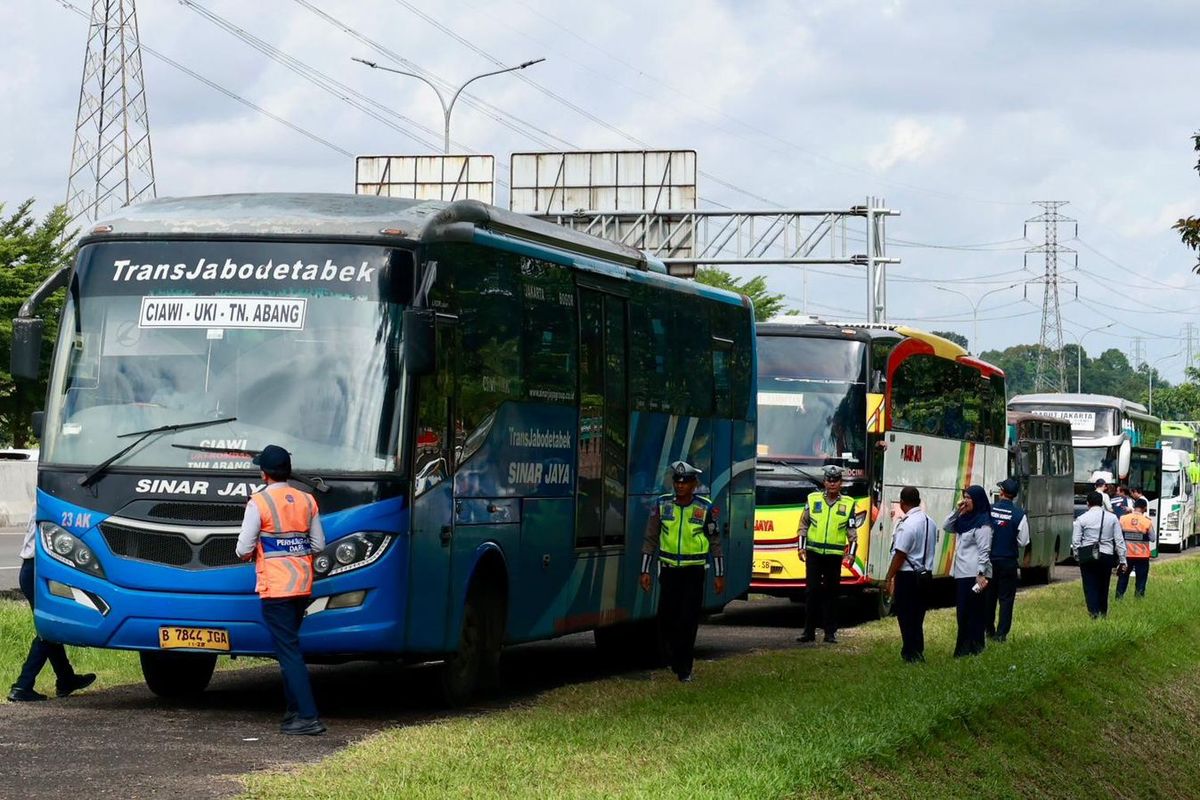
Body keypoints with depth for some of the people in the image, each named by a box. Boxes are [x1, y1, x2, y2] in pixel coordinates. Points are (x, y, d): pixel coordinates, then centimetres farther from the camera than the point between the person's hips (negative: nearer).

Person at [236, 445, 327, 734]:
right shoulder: (307, 501, 8)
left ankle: (309, 717, -13)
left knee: (289, 652, -7)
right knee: (290, 648, 19)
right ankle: (295, 710, 20)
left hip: (275, 588, -6)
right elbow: (318, 545, 11)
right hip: (303, 586, 6)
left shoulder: (259, 502, -10)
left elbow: (244, 549, -9)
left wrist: (251, 553, 13)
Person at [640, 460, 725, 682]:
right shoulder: (662, 504, 1)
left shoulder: (705, 508, -3)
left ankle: (684, 669, 3)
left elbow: (715, 543, 4)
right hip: (669, 570, 2)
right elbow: (650, 539, 6)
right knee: (666, 619, 1)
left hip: (694, 572, -2)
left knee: (688, 622, -5)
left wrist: (719, 575, 4)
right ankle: (675, 657, 26)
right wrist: (645, 571, 3)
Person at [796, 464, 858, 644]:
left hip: (835, 555, 0)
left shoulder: (848, 504, 5)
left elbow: (852, 531, 8)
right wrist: (801, 547, 3)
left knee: (831, 593, 4)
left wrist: (851, 553, 0)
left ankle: (830, 631, 9)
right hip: (814, 553, 0)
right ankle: (809, 631, 3)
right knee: (812, 591, -1)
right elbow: (803, 525, 10)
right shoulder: (813, 499, 6)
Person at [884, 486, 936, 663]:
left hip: (908, 576, -8)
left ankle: (910, 654, 1)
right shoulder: (930, 523, 7)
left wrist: (889, 578, -12)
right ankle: (918, 653, 18)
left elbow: (899, 555, -18)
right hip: (926, 574, 8)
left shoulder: (907, 524, -18)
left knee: (906, 617, 0)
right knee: (918, 618, 15)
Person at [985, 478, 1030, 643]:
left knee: (989, 596, 16)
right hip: (1009, 562, -2)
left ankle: (988, 630, 25)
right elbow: (1023, 542, -8)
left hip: (989, 560, 2)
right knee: (1006, 598, 5)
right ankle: (1001, 633, 1)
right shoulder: (1019, 514, -11)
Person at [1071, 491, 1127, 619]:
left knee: (1090, 585, 0)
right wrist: (1122, 560, 6)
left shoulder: (1081, 519, -3)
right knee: (1103, 585, 14)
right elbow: (1119, 540, 3)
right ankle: (1103, 612, 22)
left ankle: (1094, 611, -14)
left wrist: (1077, 556, 10)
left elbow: (1076, 541, -5)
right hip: (1107, 555, 2)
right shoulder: (1112, 518, 3)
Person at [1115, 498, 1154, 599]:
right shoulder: (1147, 522, -12)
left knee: (1123, 576, 15)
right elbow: (1152, 538, -5)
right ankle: (1139, 596, 8)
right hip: (1142, 555, -2)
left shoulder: (1123, 519, -6)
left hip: (1126, 554, 2)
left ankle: (1119, 596, 18)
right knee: (1141, 578, 9)